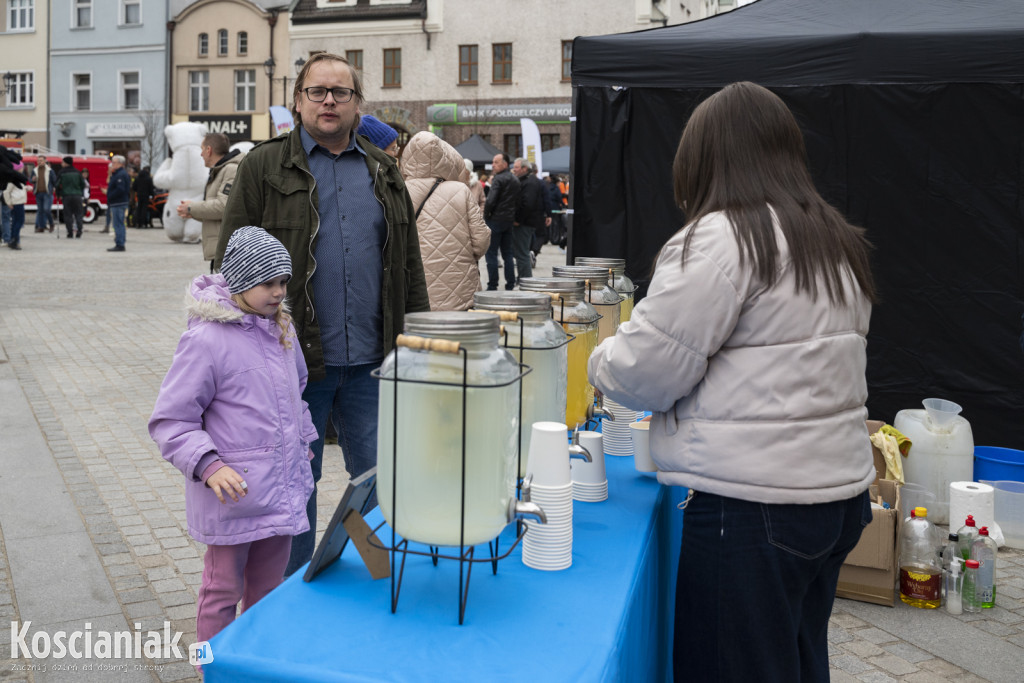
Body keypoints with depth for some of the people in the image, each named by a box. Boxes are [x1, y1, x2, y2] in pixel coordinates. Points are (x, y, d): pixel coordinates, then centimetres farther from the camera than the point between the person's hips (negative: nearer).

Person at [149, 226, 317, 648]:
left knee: (269, 585, 19)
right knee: (224, 588, 8)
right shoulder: (206, 339, -17)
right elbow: (170, 420, -14)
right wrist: (209, 466, -25)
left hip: (281, 486, 7)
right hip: (232, 491, -7)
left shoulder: (279, 326, 7)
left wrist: (302, 440, 26)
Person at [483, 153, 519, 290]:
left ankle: (492, 285, -4)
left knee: (491, 253, -3)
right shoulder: (515, 180, 14)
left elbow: (490, 200, -20)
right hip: (509, 220, 8)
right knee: (507, 253, 12)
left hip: (496, 219, -8)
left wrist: (486, 215, -7)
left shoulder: (498, 179, -12)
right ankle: (510, 284, 12)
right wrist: (513, 216, 16)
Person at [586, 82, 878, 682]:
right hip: (840, 490, 9)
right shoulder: (838, 243, 13)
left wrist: (602, 362, 8)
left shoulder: (720, 238, -14)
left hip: (752, 506, -9)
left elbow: (646, 370, -14)